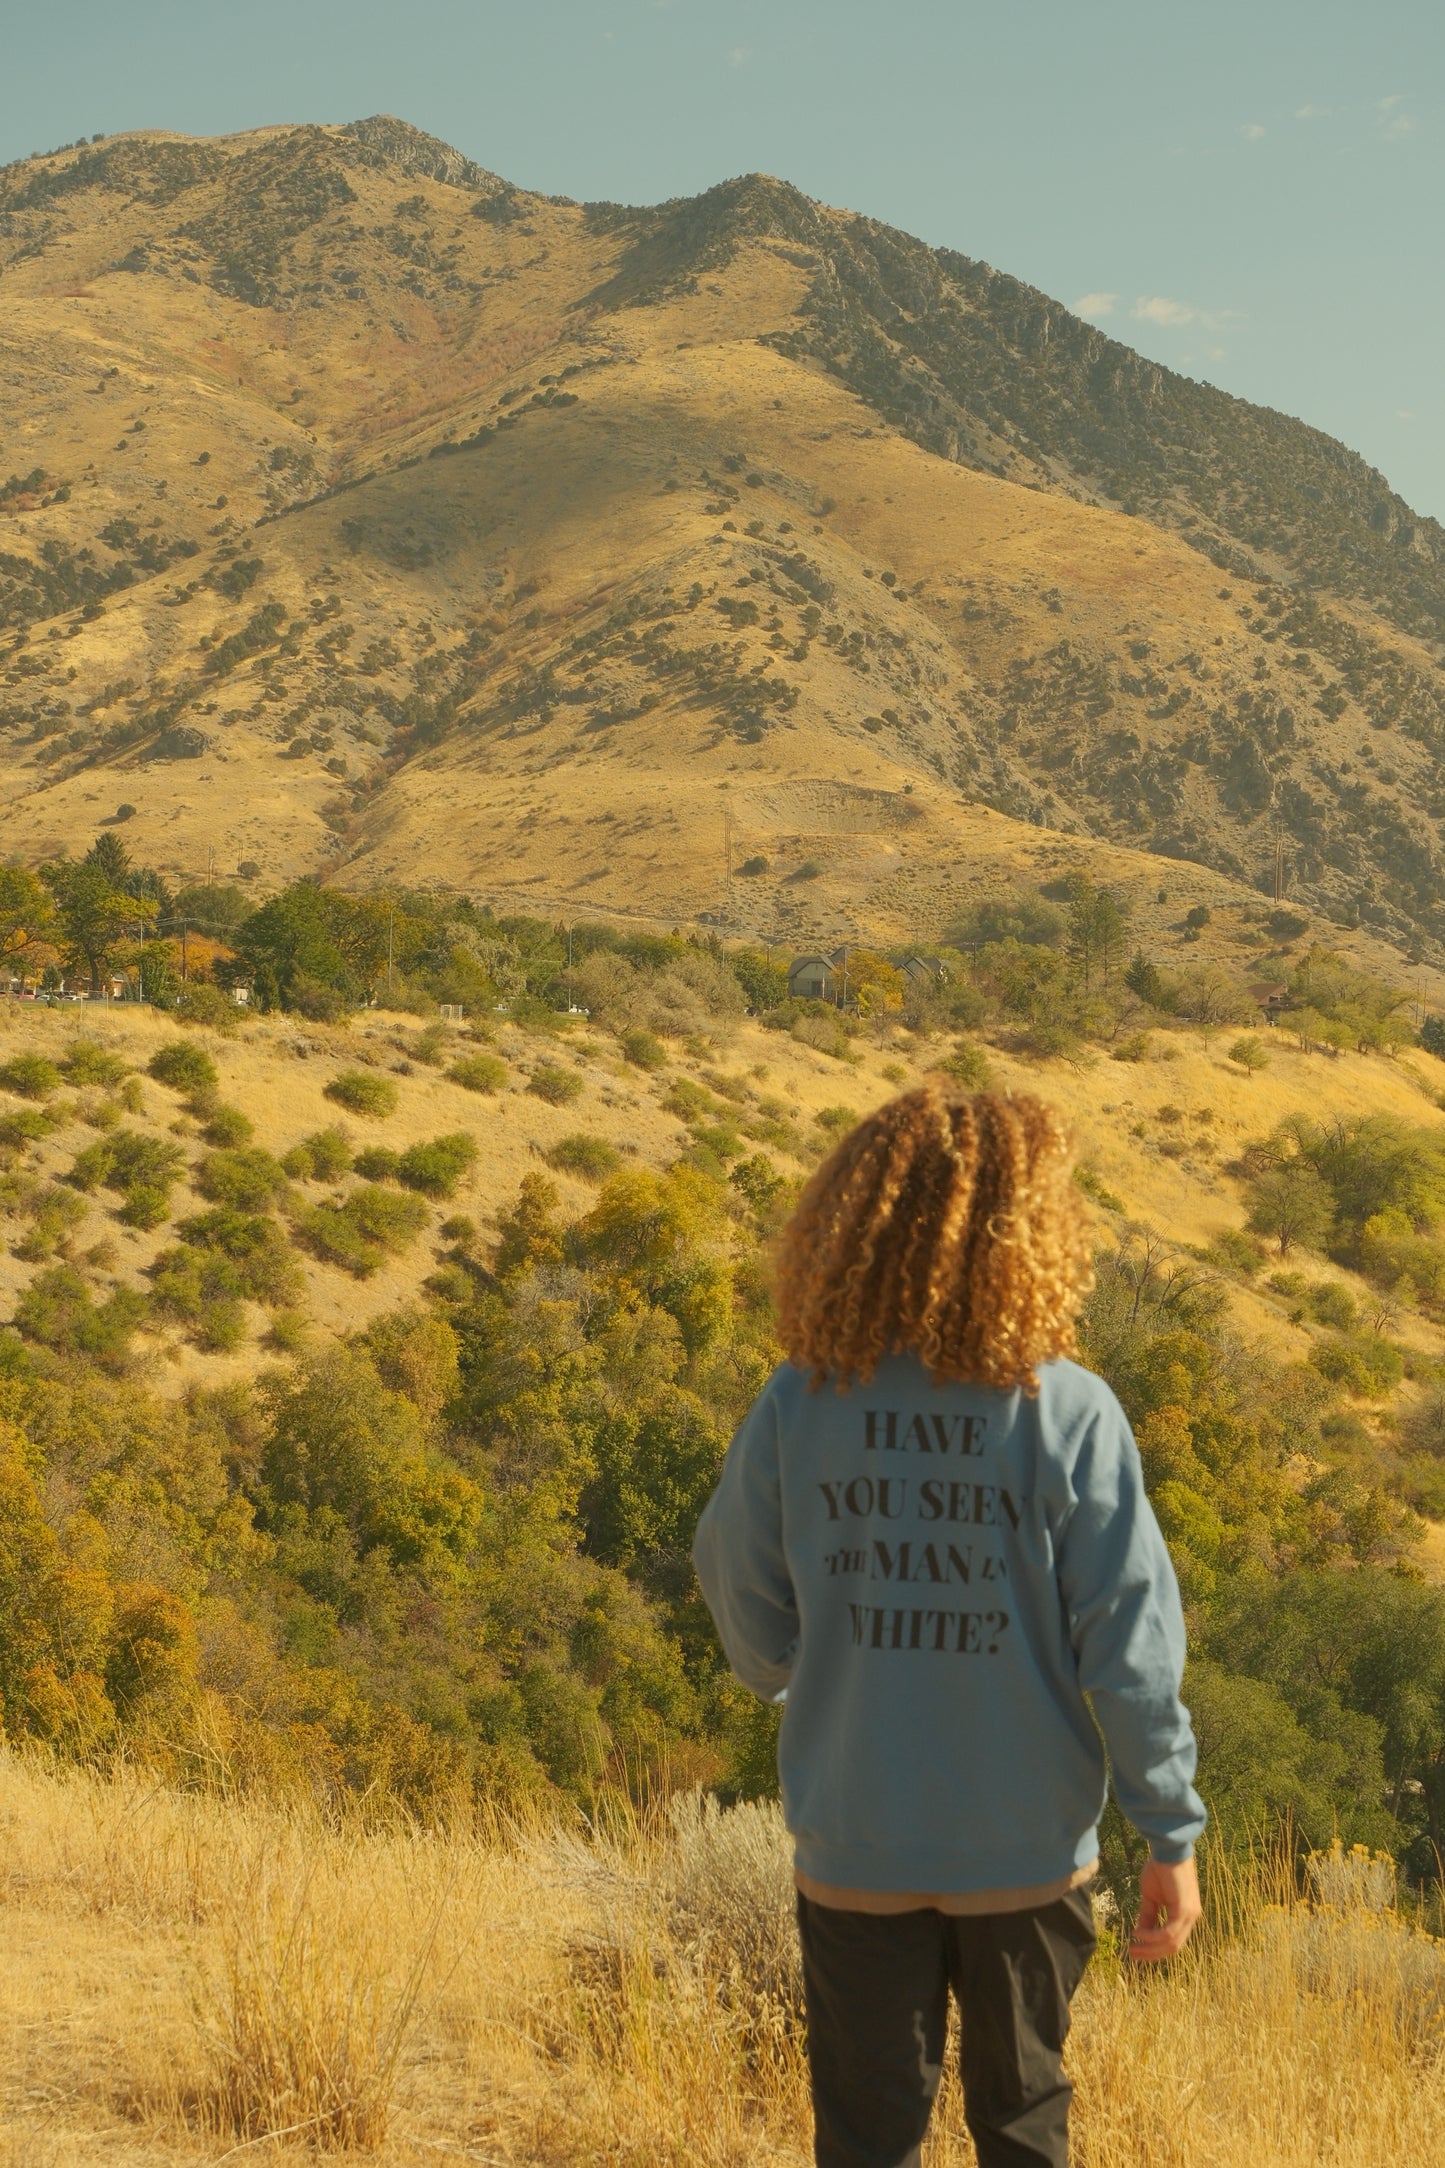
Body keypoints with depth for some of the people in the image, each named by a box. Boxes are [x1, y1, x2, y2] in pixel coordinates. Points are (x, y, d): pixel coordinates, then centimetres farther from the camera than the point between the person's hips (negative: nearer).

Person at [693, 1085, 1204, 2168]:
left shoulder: (798, 1407, -9)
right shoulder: (1073, 1418, -15)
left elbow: (744, 1605, 4)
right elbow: (1129, 1644, -12)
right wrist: (1172, 1834, -1)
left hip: (852, 1846, 1)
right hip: (1029, 1847, -1)